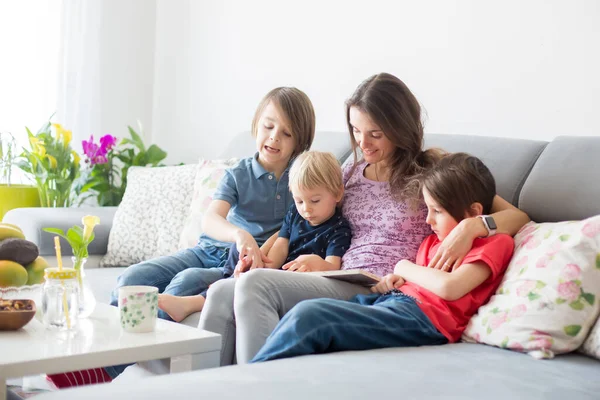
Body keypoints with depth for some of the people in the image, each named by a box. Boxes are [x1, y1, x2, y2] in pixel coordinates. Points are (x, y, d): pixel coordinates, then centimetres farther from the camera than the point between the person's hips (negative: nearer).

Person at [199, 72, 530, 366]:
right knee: (223, 293, -16)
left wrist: (471, 226, -22)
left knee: (254, 284, -26)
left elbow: (517, 216, -1)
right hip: (338, 282, 6)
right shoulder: (350, 172, 19)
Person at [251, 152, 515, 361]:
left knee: (308, 316, -25)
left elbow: (449, 287, -16)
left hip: (421, 318, -9)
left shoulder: (494, 244, 1)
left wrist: (405, 268, 0)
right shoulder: (433, 241, 26)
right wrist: (396, 280, 4)